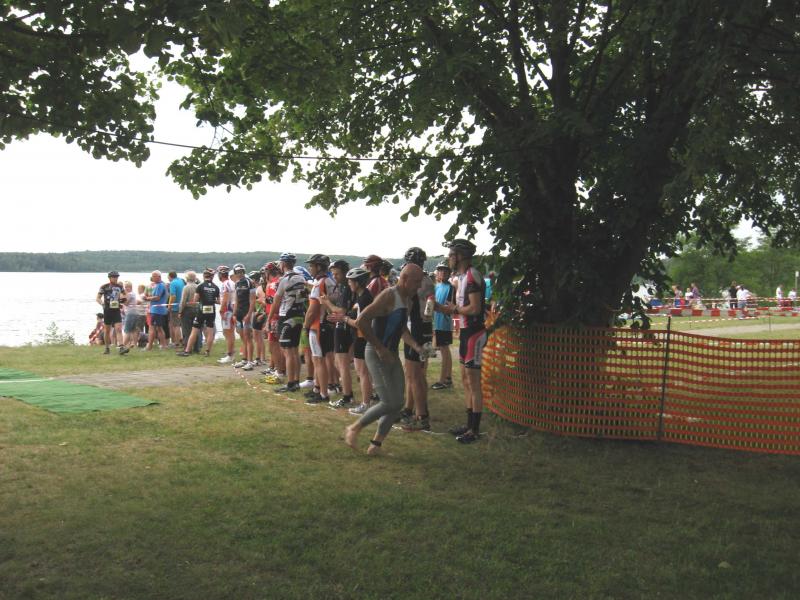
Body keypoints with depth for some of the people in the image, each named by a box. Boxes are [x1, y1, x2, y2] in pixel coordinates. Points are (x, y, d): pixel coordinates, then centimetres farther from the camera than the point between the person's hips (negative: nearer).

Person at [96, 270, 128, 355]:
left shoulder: (120, 287, 6)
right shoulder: (104, 287, -3)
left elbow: (125, 295, 23)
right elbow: (98, 298, 0)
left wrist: (124, 299, 1)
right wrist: (102, 304, -19)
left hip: (117, 310, 1)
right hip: (107, 311, -1)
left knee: (118, 329, -11)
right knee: (107, 330, 9)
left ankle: (121, 347, -20)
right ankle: (107, 348, 23)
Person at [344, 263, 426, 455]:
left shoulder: (407, 299, 11)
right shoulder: (388, 296, -18)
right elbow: (361, 321, -26)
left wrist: (415, 346, 9)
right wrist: (380, 348, -21)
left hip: (392, 355, 9)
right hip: (377, 355, -9)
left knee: (398, 403, 6)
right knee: (389, 403, -11)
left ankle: (376, 443, 18)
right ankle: (354, 429, 8)